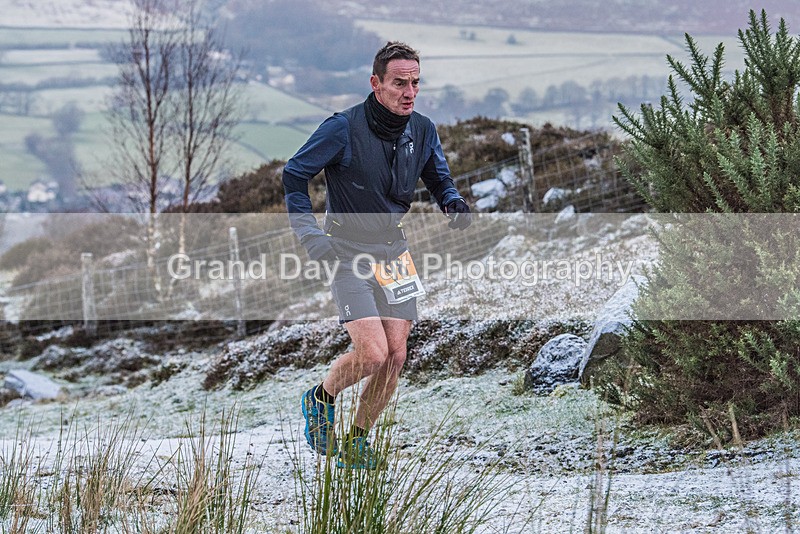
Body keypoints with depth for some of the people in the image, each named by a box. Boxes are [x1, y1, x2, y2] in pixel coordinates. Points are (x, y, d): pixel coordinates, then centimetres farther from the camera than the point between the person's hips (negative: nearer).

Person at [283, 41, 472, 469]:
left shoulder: (422, 130, 0)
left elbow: (439, 179, 16)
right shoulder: (343, 128, -16)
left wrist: (454, 203, -7)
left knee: (395, 357, 0)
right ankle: (321, 399, 14)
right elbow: (294, 175, -6)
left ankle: (357, 441, 20)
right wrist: (310, 234, -13)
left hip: (394, 252, 6)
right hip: (349, 253, -5)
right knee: (372, 353, -17)